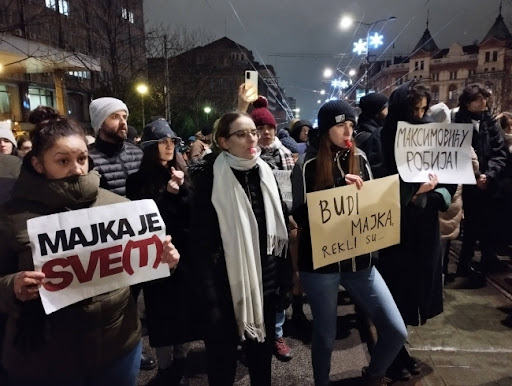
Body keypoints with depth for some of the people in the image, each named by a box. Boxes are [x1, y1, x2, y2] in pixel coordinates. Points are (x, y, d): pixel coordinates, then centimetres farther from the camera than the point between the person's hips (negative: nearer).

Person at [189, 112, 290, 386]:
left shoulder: (265, 173, 4)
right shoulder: (210, 178, -12)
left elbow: (279, 229, 9)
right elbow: (202, 242, -14)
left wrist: (281, 275, 7)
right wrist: (210, 295, -17)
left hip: (264, 283, 5)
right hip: (226, 284, -4)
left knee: (262, 357, 19)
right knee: (222, 364, 11)